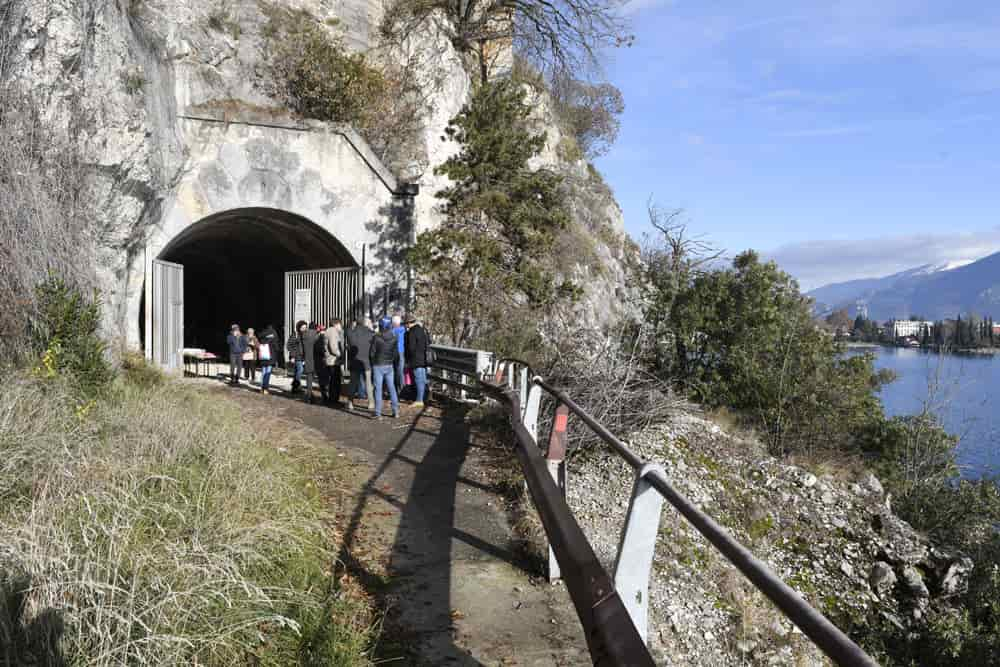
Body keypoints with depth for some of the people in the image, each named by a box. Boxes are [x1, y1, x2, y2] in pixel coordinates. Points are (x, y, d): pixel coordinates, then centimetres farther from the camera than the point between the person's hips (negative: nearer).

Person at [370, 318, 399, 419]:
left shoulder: (376, 338, -15)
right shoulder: (393, 338, -3)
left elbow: (372, 353, -10)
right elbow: (396, 354, 2)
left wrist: (372, 363, 8)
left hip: (378, 366, -4)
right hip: (389, 366, 4)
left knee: (378, 389, 2)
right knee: (391, 388, 14)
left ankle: (378, 413, 3)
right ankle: (396, 411, 16)